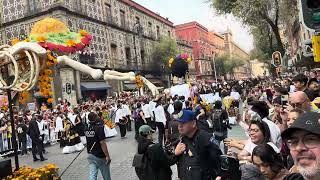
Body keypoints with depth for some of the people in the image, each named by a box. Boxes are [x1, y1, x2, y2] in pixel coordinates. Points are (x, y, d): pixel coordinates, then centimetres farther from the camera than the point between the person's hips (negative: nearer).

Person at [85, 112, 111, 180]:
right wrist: (107, 156, -19)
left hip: (90, 155, 5)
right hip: (100, 156, -5)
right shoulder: (99, 128, -19)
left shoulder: (86, 129, 1)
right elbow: (102, 143, -22)